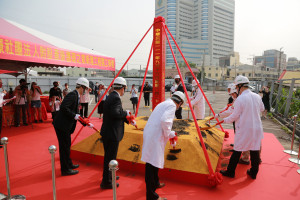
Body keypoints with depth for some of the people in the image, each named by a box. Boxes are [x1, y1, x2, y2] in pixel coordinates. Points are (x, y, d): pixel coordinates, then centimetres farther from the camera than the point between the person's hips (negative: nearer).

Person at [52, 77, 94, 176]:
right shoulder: (72, 95, -16)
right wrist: (74, 116, -20)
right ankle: (65, 169, 15)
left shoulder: (76, 96, 15)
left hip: (65, 125, 10)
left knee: (67, 145, 20)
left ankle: (68, 164, 36)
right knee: (64, 146, 1)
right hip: (61, 125, -10)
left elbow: (76, 113, 21)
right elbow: (63, 107, -28)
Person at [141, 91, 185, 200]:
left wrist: (171, 134, 41)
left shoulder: (164, 103, 22)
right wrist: (168, 134, -8)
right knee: (152, 163, -5)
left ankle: (155, 183, 41)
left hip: (150, 134, 10)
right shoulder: (172, 105, -6)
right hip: (155, 137, -10)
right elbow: (164, 120, -24)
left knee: (154, 161, 22)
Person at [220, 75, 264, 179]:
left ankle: (230, 172, 17)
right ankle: (253, 173, 28)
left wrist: (225, 120, 3)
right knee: (255, 150, 14)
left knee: (237, 151, 5)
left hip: (244, 129, -5)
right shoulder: (257, 97, 1)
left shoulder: (240, 99, -17)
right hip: (256, 128, 5)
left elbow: (235, 116, -12)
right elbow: (262, 109, 18)